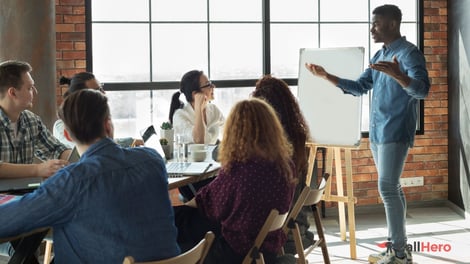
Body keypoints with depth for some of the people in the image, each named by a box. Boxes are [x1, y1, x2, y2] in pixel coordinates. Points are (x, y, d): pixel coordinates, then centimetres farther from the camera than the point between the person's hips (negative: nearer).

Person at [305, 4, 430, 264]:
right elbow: (359, 87, 21)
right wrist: (326, 76, 12)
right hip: (377, 132, 9)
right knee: (391, 188, 10)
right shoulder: (379, 56, 15)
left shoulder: (409, 53, -11)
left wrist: (398, 76, -43)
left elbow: (422, 90, -23)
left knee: (387, 188, -12)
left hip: (395, 133, -9)